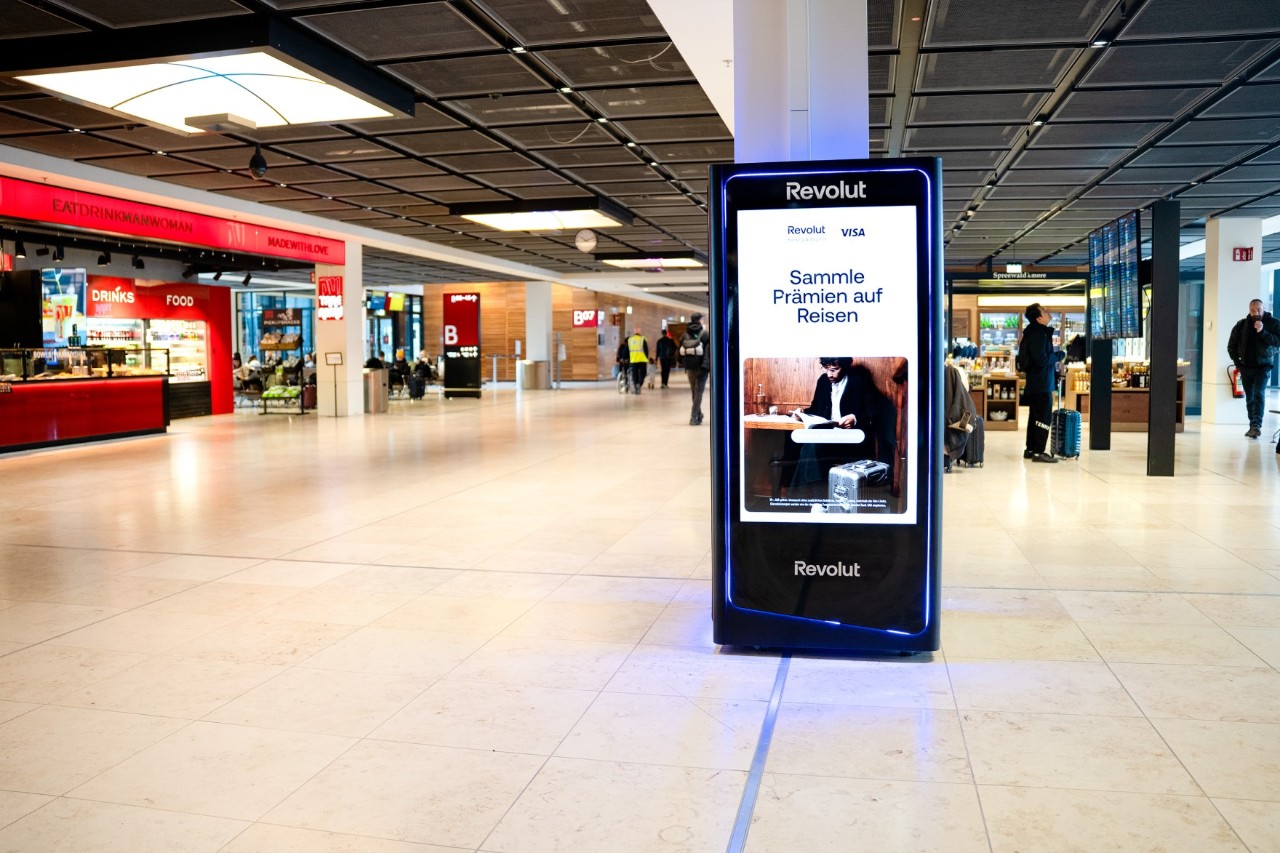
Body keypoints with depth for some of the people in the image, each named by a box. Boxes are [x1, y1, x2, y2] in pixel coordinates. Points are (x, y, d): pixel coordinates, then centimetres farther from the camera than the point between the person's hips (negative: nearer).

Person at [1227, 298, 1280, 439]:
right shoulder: (1241, 325, 1)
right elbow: (1231, 346, 10)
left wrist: (1262, 331, -27)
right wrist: (1238, 363, 3)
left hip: (1263, 366, -3)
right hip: (1246, 367, 3)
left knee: (1258, 394, -18)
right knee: (1249, 398, 8)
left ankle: (1257, 425, -26)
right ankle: (1253, 427, 15)